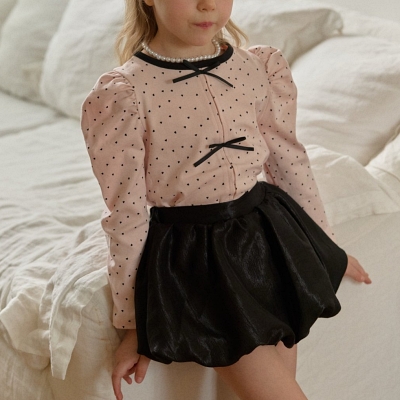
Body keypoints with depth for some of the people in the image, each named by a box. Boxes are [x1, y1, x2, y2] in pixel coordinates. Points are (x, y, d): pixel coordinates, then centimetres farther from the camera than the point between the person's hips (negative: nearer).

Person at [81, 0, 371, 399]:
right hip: (194, 258, -5)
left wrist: (324, 246, 18)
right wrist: (133, 322, -6)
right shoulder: (123, 95, -16)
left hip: (267, 236, 5)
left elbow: (290, 163, 10)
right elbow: (126, 216, -12)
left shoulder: (260, 68, -2)